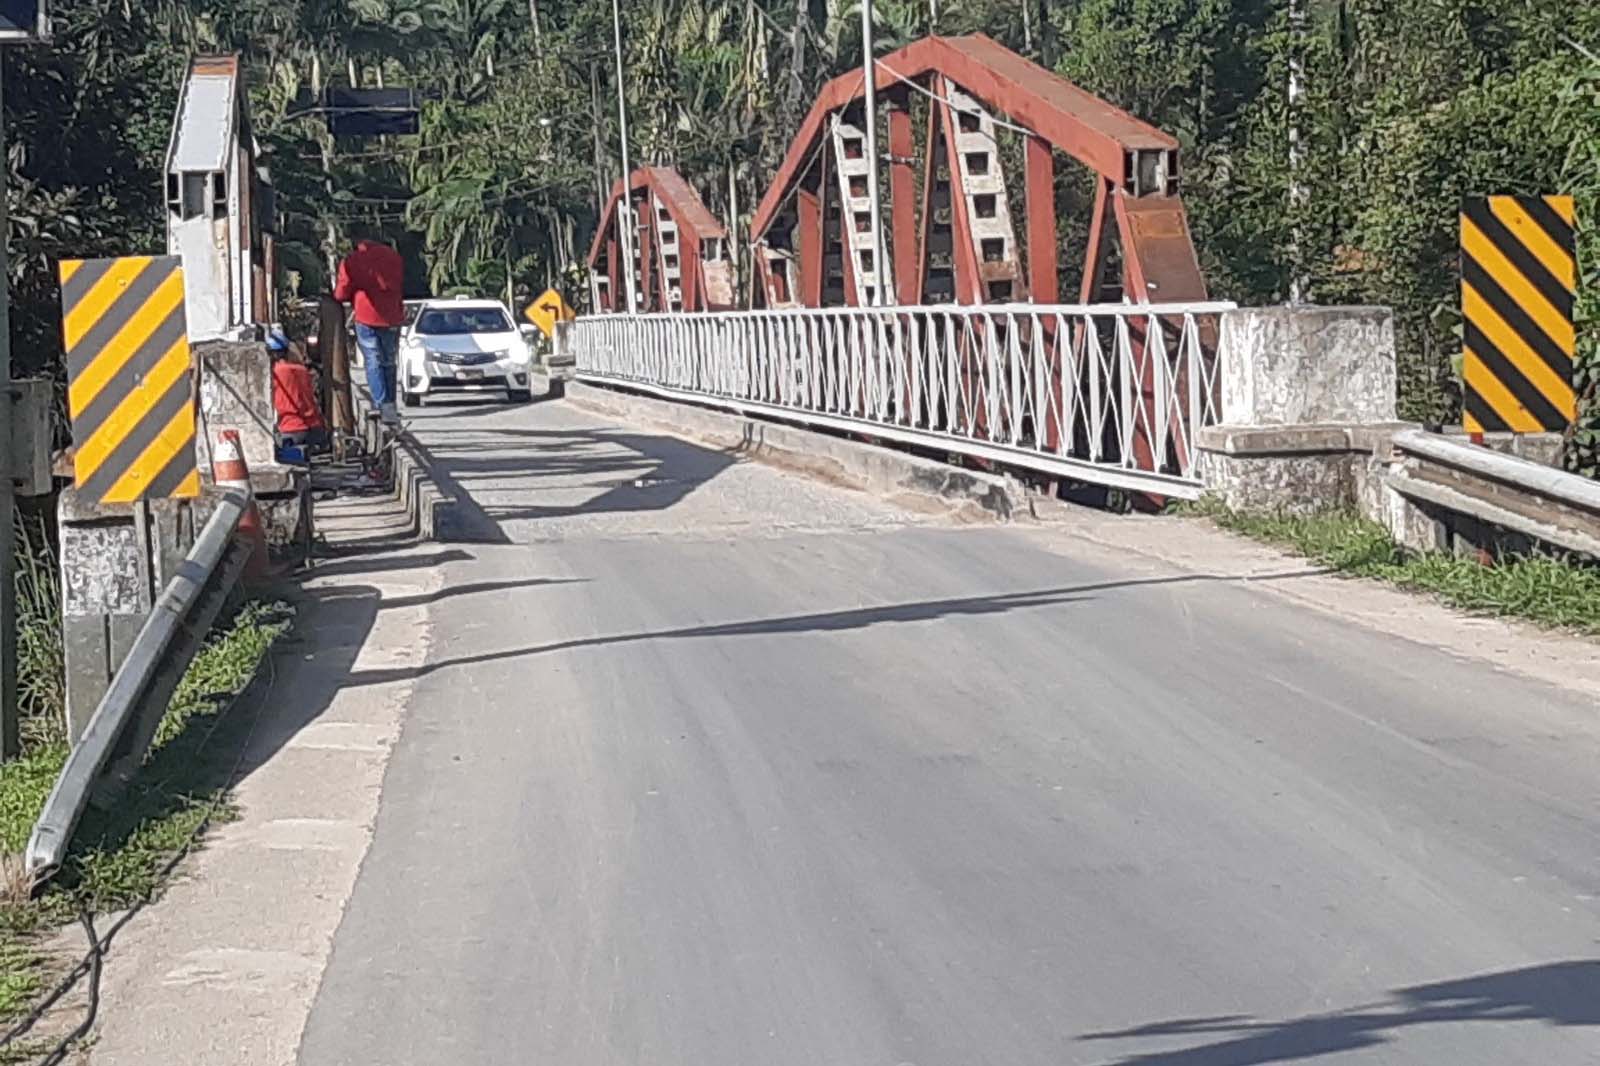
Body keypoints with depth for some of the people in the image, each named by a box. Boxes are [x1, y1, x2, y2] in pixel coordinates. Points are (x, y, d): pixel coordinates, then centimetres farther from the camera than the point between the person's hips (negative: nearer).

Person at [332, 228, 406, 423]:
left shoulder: (351, 261, -7)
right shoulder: (393, 255, 7)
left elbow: (341, 294, -3)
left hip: (366, 318, -4)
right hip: (392, 317, 4)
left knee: (373, 363, -1)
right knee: (389, 363, 14)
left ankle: (383, 405, -14)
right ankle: (390, 403, 13)